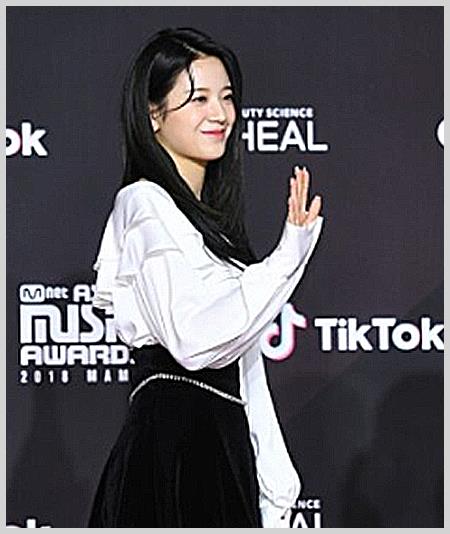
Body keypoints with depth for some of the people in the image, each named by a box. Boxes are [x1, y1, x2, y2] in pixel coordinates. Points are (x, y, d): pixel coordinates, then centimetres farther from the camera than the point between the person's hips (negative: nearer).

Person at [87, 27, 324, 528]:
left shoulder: (208, 215, 21)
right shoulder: (146, 205, -7)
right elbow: (196, 340, -19)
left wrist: (276, 486, 16)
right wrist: (291, 251, -16)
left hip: (221, 453, 9)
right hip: (174, 454, -9)